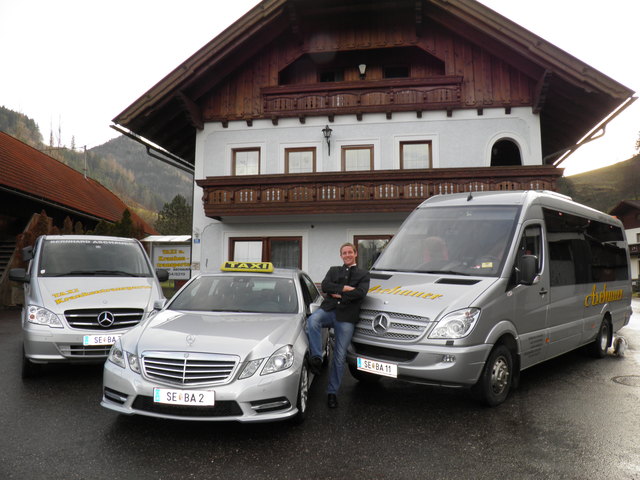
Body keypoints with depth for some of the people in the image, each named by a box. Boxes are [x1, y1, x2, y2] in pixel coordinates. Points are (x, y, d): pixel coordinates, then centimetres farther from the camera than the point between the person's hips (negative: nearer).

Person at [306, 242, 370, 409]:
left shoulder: (363, 274, 14)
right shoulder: (333, 270, 21)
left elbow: (360, 293, -6)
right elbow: (325, 286, 1)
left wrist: (339, 295, -5)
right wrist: (345, 288, -8)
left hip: (346, 317, -1)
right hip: (328, 310, 1)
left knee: (339, 357, 0)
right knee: (312, 320, -35)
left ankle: (332, 392, 12)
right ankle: (316, 357, -25)